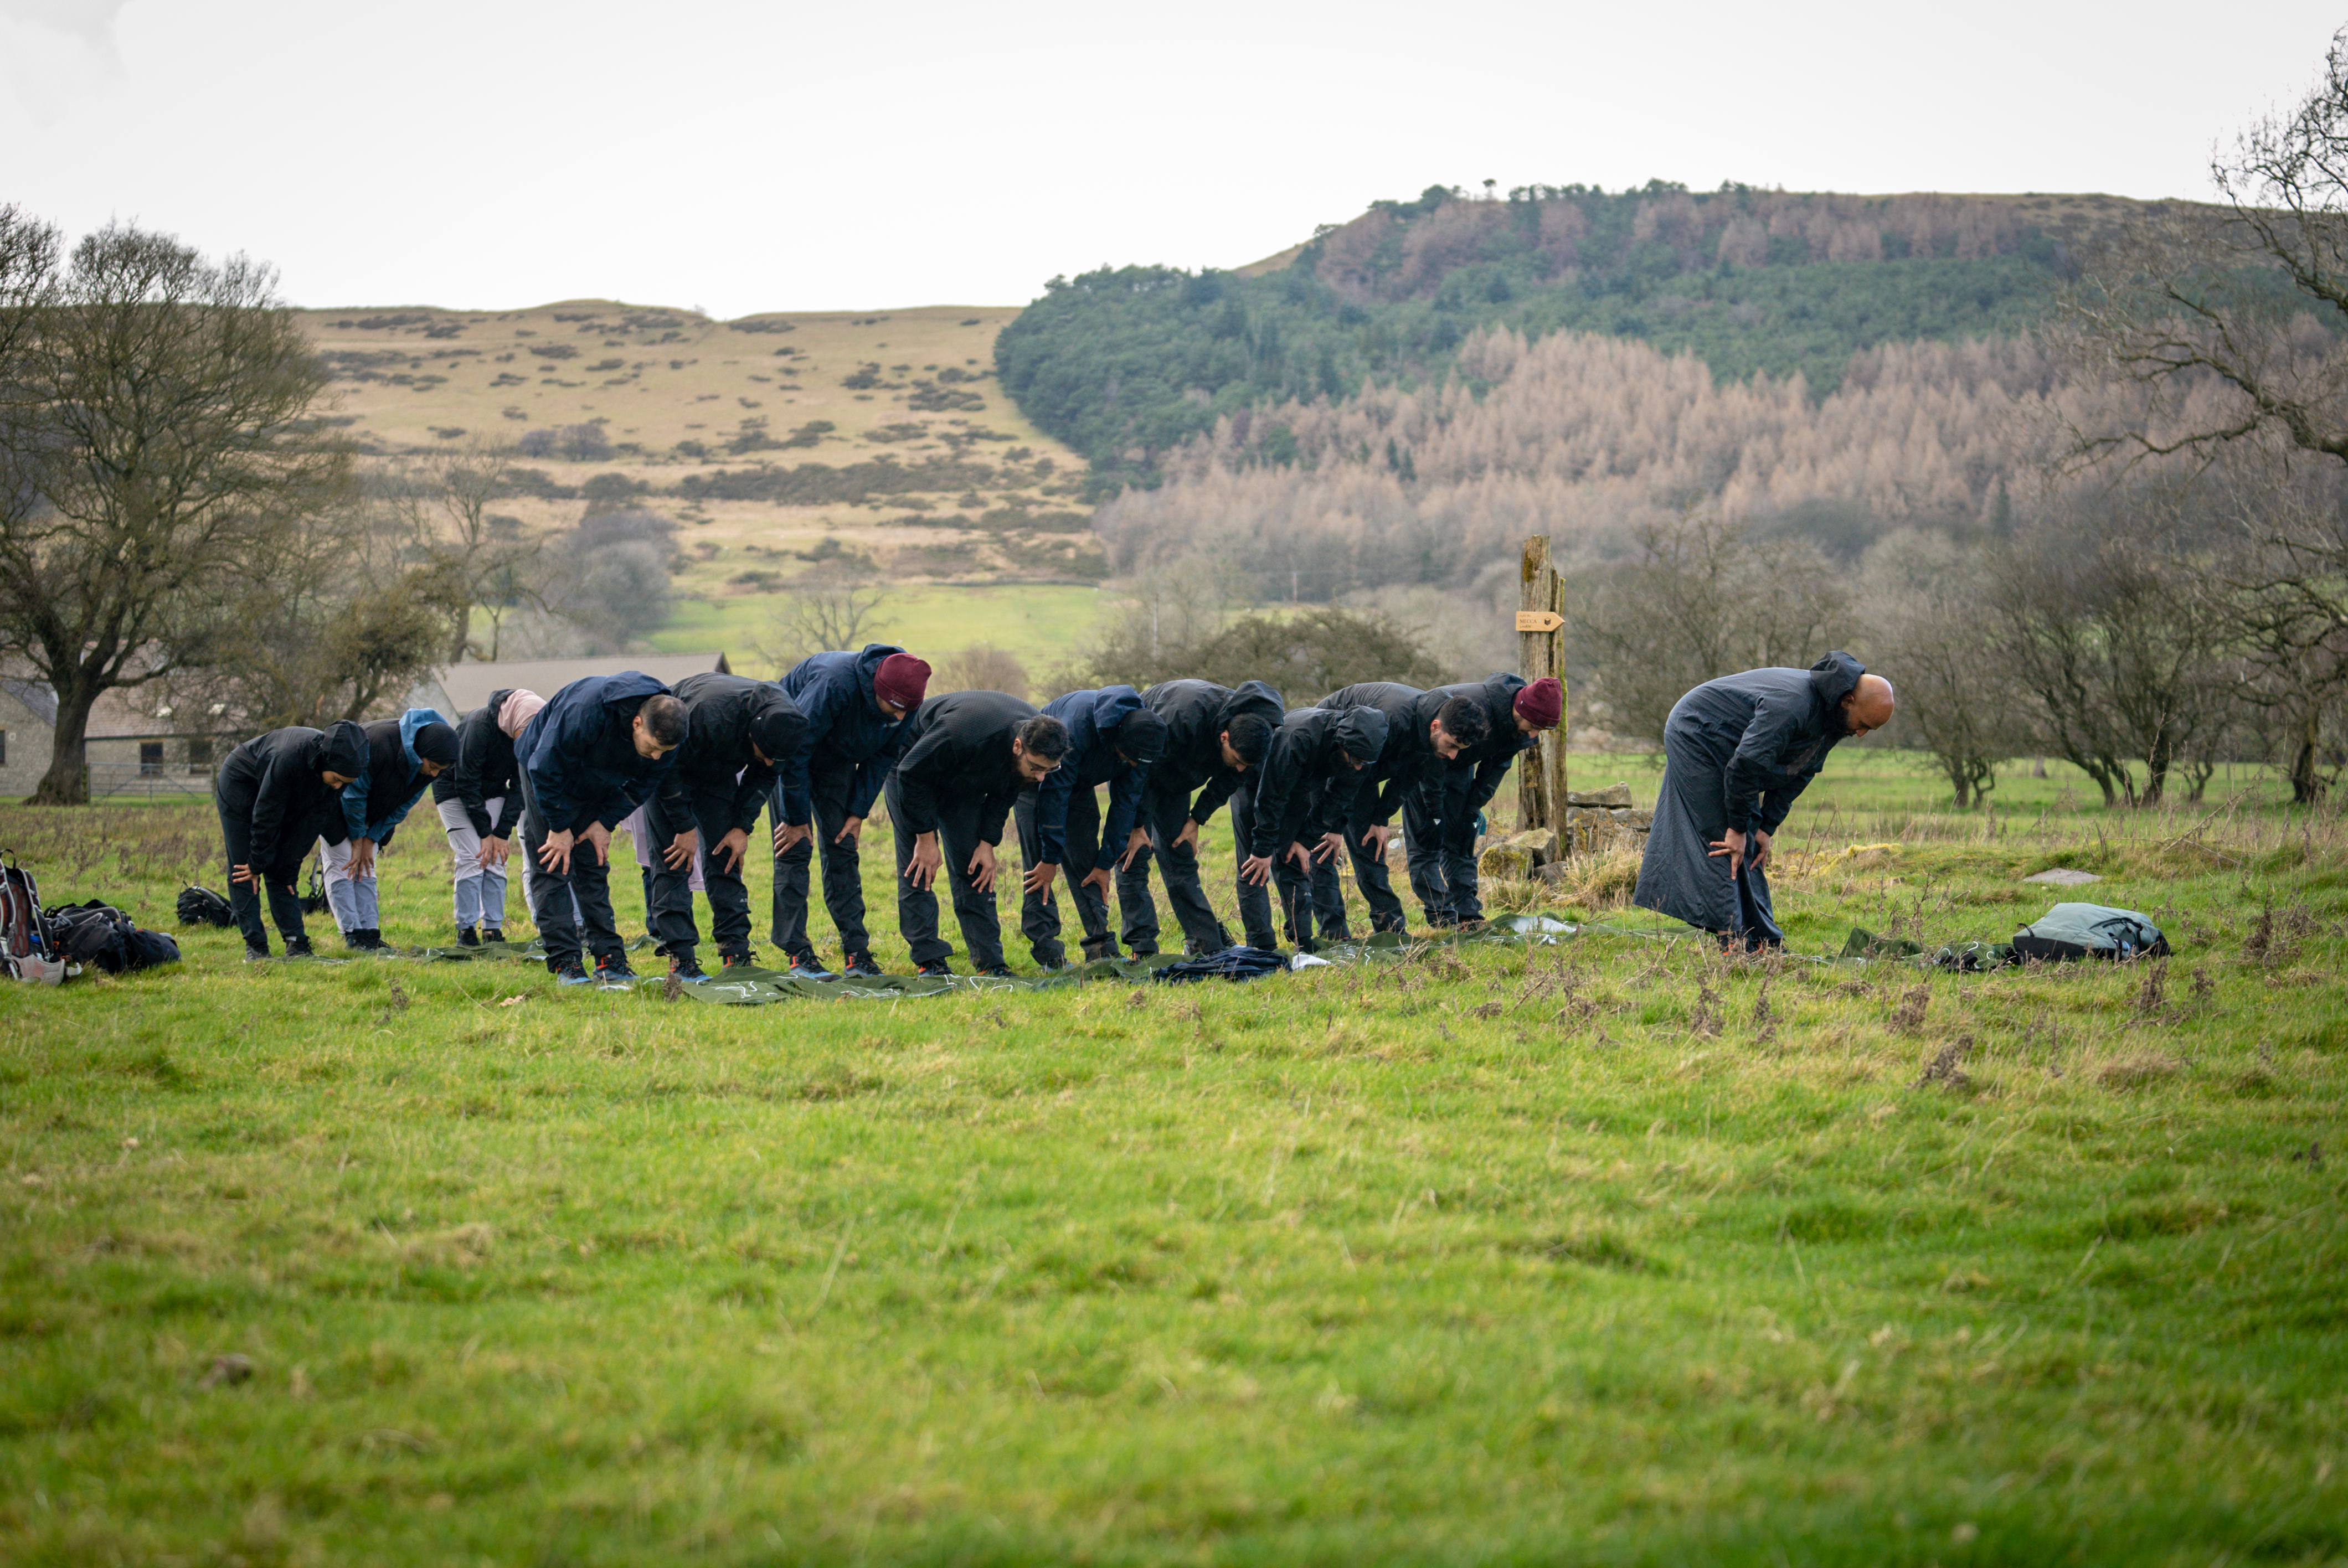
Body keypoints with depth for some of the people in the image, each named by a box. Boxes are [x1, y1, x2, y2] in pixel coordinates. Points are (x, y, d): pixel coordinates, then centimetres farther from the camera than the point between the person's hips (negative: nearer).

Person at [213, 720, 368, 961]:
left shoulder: (335, 769, -22)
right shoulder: (290, 758, -41)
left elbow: (312, 822, -12)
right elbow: (265, 816, -30)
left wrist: (288, 869, -11)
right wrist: (257, 865, -19)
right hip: (239, 785, -5)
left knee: (280, 871, -1)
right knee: (243, 872, -9)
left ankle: (296, 943, -4)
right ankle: (255, 946, -8)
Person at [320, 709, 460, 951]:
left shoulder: (433, 763, -18)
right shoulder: (379, 743, -39)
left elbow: (404, 804, -5)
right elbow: (354, 794, -26)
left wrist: (371, 840, -8)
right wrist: (358, 840, -15)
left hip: (374, 810, 6)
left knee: (366, 869, 2)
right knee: (342, 864, -13)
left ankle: (370, 934, -2)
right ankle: (353, 935, -17)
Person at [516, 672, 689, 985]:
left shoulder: (664, 733, -24)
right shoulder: (586, 712, -41)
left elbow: (645, 783, -6)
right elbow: (546, 769, -29)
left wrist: (607, 823, -11)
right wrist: (559, 827, -20)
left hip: (596, 788, 5)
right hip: (547, 768, -5)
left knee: (593, 868, 2)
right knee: (554, 866, -9)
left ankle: (609, 957, 0)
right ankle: (564, 961, -10)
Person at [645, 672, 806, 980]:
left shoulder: (783, 722, -25)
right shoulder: (710, 715, -42)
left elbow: (764, 776, -5)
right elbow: (669, 765, -28)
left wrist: (743, 827, -11)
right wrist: (685, 827, -23)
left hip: (718, 775, 5)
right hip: (668, 768, -5)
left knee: (726, 859, 0)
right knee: (674, 861, -11)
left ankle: (736, 953, 1)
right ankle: (680, 959, -13)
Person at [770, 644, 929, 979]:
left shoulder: (904, 705, -20)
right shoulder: (834, 684, -39)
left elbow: (882, 757, -3)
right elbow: (796, 751, -30)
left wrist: (859, 811, -8)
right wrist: (797, 819, -24)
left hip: (837, 760, 5)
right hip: (789, 750, -5)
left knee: (843, 849, 1)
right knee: (795, 848, -10)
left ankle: (856, 951, 1)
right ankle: (797, 954, -10)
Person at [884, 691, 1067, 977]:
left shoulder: (1038, 743, -23)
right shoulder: (966, 735, -44)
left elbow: (1004, 795, -3)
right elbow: (912, 774, -29)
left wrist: (988, 842, -11)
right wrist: (925, 838, -24)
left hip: (963, 785, 6)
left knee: (974, 868, 0)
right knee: (919, 867, -13)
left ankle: (989, 960, 0)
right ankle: (928, 959, -12)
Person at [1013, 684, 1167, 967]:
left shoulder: (1142, 739, -23)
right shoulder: (1078, 725, -41)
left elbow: (1125, 802, -12)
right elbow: (1055, 793, -34)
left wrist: (1107, 863, -10)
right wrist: (1050, 859, -29)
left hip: (1081, 782, 5)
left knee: (1086, 862, -4)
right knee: (1039, 864, -15)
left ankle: (1100, 944, -5)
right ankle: (1045, 947, -17)